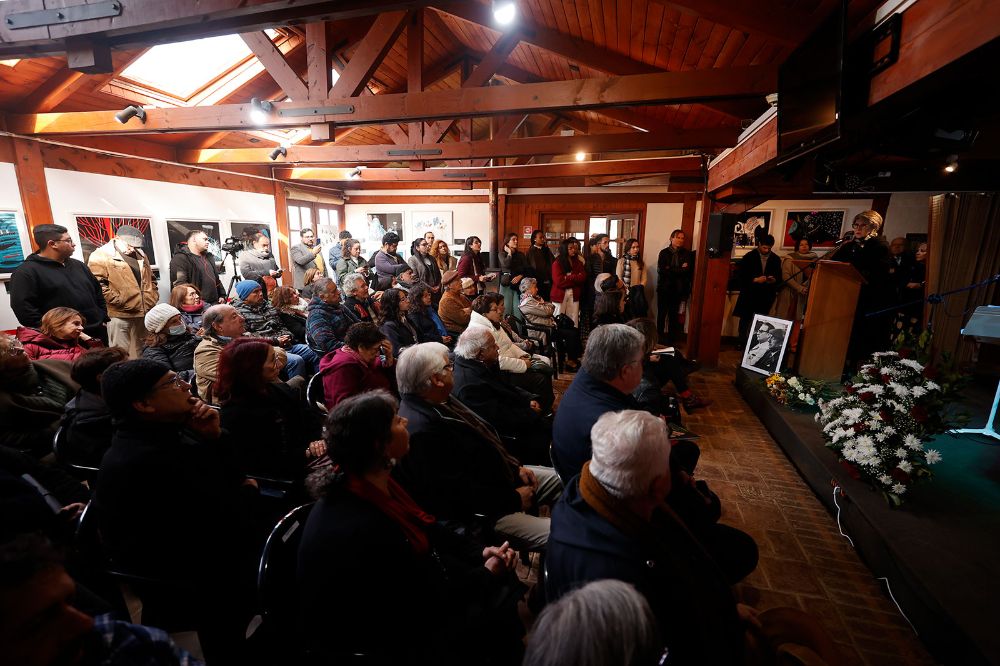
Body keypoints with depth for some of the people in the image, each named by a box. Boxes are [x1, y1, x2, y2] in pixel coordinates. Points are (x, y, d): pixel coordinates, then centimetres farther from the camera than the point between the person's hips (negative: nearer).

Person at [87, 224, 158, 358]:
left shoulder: (141, 255, 16)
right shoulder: (101, 256, -7)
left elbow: (151, 279, 23)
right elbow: (98, 284, -14)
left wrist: (153, 298, 10)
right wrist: (119, 300, -17)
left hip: (144, 313, 6)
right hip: (119, 315, -6)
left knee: (141, 352, 17)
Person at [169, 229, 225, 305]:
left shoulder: (208, 257, 22)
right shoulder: (180, 258, -6)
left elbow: (216, 278, 26)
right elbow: (179, 283, -17)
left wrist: (222, 295, 15)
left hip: (215, 303, 8)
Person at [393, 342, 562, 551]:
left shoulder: (440, 402, 3)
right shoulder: (422, 432, -30)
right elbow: (461, 494, -27)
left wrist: (515, 467, 6)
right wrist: (514, 500, -16)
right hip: (482, 513, -10)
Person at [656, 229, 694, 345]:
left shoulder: (688, 254, 6)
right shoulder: (664, 252, 3)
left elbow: (688, 271, -6)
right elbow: (661, 270, -8)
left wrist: (670, 270, -10)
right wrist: (679, 270, -9)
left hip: (678, 289, 0)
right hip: (664, 288, 0)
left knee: (674, 314, 3)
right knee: (661, 313, 4)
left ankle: (671, 339, 12)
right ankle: (659, 337, 14)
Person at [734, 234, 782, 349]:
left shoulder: (776, 259, 8)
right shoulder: (749, 257, -2)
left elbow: (779, 277, 13)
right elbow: (741, 274, -5)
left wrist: (774, 280, -9)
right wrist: (755, 280, -16)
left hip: (766, 296, 2)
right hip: (749, 294, -2)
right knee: (745, 319, 5)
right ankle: (742, 342, 14)